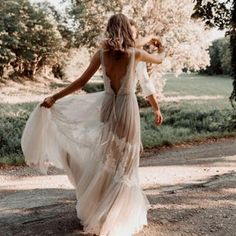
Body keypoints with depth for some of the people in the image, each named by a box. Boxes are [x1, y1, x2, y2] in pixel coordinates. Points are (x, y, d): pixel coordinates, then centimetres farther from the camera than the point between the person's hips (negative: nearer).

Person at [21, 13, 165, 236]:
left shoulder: (101, 53, -2)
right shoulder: (134, 53, -5)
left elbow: (82, 81, -5)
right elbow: (158, 59, 14)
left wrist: (54, 97, 1)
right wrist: (163, 52, 39)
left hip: (108, 106, 3)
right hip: (127, 107, -3)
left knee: (105, 161, 18)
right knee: (124, 163, 7)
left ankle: (97, 208, 33)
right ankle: (119, 216, 14)